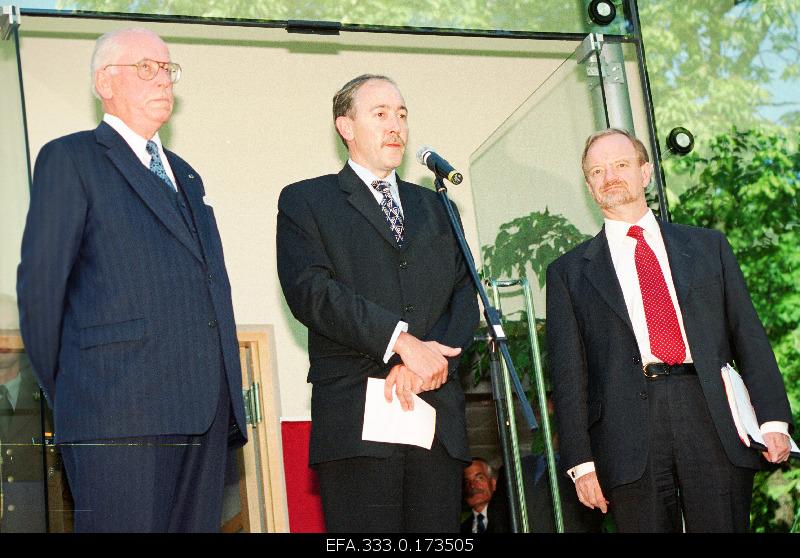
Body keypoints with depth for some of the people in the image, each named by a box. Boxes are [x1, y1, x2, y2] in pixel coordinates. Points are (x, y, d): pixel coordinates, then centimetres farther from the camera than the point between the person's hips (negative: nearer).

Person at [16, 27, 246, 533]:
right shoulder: (71, 159, 2)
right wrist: (59, 389, 0)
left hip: (207, 413, 7)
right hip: (120, 413, -7)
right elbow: (40, 283, -3)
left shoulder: (185, 175, 24)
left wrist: (229, 399, 14)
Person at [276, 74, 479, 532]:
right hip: (357, 421, -4)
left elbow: (465, 296, 12)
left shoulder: (433, 207, 23)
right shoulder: (307, 201, 9)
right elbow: (311, 291, -7)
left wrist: (423, 363, -7)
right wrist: (401, 342, -15)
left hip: (438, 419, 4)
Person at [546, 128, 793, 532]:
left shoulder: (708, 246, 16)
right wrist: (581, 462, -2)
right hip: (630, 442, -1)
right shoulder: (569, 272, 12)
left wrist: (773, 420, -2)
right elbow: (568, 374, 7)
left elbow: (749, 336, 10)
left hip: (714, 425, 1)